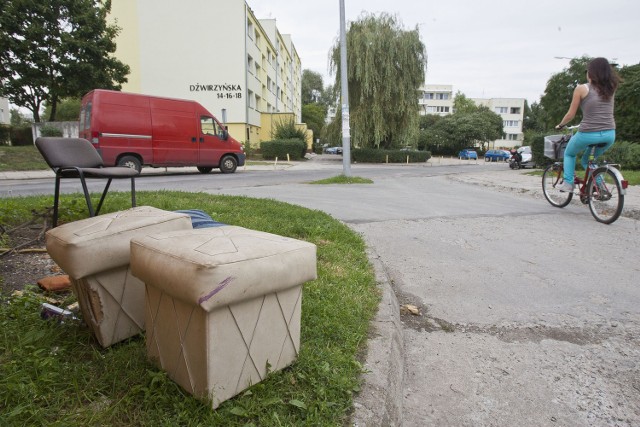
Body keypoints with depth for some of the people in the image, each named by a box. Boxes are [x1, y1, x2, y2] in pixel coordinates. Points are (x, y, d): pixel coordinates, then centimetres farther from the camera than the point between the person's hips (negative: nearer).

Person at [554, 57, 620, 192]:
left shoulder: (581, 89, -2)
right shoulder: (610, 88, 11)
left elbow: (571, 114, 2)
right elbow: (607, 111, 19)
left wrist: (560, 125, 18)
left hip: (588, 134, -4)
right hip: (609, 134, 4)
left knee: (569, 154, 25)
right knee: (587, 160, 27)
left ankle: (568, 183, 13)